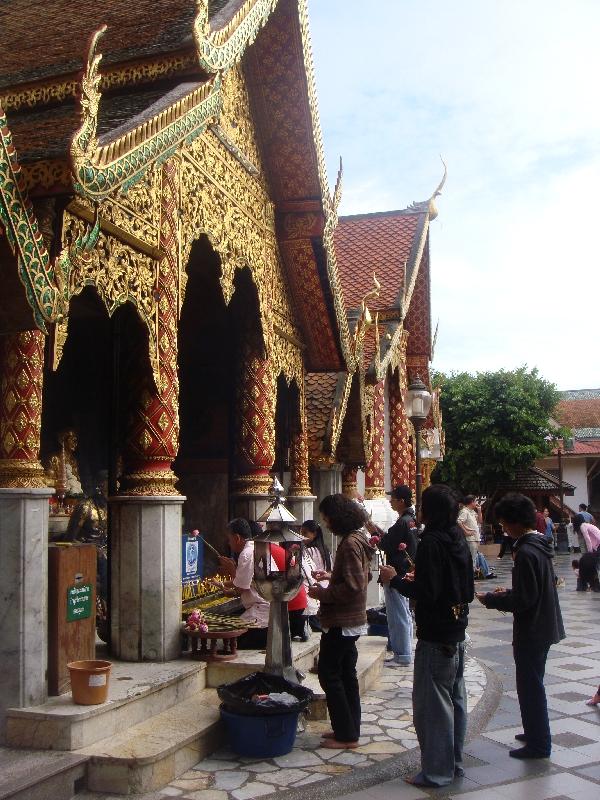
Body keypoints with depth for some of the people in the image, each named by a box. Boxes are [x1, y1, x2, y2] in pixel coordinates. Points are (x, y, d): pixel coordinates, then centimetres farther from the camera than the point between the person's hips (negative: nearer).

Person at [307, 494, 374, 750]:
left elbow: (353, 587, -26)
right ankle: (350, 729, 25)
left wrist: (322, 593, -17)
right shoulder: (358, 539, 10)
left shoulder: (350, 544, -21)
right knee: (346, 674, 16)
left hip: (341, 623, -10)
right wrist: (331, 575, 13)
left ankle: (346, 735, 4)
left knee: (329, 674, -2)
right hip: (352, 620, 10)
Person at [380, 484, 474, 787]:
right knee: (455, 699, 16)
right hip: (457, 632, 9)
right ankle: (454, 762, 27)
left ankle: (436, 771, 7)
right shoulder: (459, 540, 8)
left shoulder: (431, 543, -18)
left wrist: (395, 580, -9)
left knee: (431, 704, 0)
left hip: (435, 637, -9)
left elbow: (426, 593, -24)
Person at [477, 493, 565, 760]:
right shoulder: (540, 545, 5)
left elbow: (523, 600, -25)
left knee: (530, 686, 3)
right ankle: (536, 732, 36)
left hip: (531, 630, -10)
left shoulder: (526, 553, -25)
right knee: (532, 683, 22)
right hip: (543, 626, 10)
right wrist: (508, 593, 11)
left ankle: (539, 744, 15)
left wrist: (491, 599, -13)